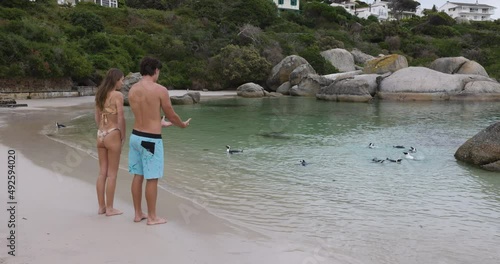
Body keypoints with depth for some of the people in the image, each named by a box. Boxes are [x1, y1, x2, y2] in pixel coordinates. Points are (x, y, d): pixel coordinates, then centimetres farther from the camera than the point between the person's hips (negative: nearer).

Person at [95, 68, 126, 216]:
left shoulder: (100, 95, 9)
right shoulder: (117, 95, -12)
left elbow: (97, 117, 13)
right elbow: (120, 118, -16)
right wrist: (123, 136, -5)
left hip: (100, 135, 7)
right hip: (113, 135, -7)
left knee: (102, 173, 13)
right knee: (112, 174, 2)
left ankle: (101, 206, 20)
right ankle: (109, 208, 8)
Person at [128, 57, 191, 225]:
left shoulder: (132, 90, 5)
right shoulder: (160, 90, -14)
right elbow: (171, 115, -5)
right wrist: (183, 125, 17)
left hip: (136, 136, 7)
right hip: (151, 140, -7)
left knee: (138, 176, 14)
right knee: (152, 179, 3)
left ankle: (138, 214, 24)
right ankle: (152, 217, 13)